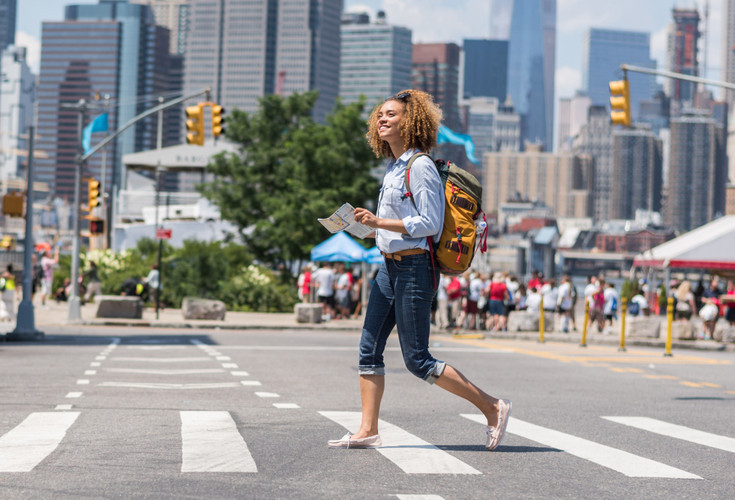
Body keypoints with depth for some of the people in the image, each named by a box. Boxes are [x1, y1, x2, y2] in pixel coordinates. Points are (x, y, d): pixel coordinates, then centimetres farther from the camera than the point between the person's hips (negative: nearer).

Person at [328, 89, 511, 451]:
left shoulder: (420, 166, -13)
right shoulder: (393, 167, 15)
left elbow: (430, 223, -18)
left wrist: (381, 223, -20)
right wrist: (375, 228, 8)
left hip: (414, 268, -9)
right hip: (390, 267, 9)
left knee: (417, 360, -6)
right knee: (369, 349, 5)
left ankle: (492, 407, 3)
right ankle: (367, 431, 9)